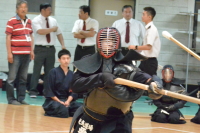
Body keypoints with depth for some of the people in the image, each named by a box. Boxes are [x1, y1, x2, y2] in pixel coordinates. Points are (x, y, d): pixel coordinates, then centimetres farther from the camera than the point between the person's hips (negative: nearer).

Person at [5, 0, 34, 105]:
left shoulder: (29, 21, 13)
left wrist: (31, 51, 12)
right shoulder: (12, 21, -5)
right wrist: (9, 53, -11)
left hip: (26, 54, 6)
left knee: (23, 78, 9)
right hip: (15, 54, -6)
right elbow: (8, 37, -6)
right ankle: (11, 99, 4)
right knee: (12, 77, -1)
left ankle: (21, 98, 14)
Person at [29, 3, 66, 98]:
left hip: (51, 49, 5)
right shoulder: (36, 21, -6)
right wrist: (52, 29, -11)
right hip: (40, 49, -5)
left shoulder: (53, 21, 10)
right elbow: (40, 31, -23)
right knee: (37, 70, -5)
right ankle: (33, 91, -1)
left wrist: (63, 45, 0)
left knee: (49, 71, 8)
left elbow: (59, 33, 12)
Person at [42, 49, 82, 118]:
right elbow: (49, 90, -7)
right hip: (54, 100, -5)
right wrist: (59, 101, -14)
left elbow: (73, 91, 6)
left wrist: (68, 101, -13)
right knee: (63, 110, -35)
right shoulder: (53, 72, -6)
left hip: (67, 100, 5)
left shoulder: (71, 74, 7)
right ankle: (49, 112, -5)